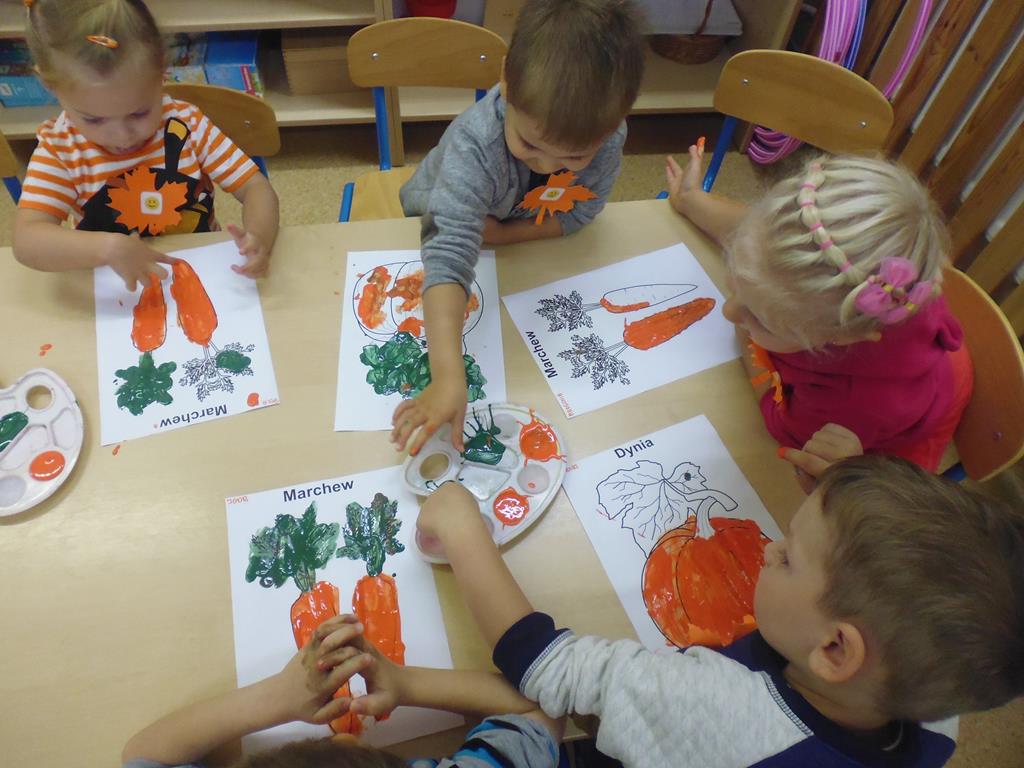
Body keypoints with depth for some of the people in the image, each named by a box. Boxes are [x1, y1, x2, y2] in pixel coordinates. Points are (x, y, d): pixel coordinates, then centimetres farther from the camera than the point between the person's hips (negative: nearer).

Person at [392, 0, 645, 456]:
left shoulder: (608, 138, -34)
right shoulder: (476, 144, -47)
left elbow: (577, 214, -19)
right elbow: (450, 256, -57)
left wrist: (501, 234, -31)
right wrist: (449, 377, -67)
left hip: (525, 234, 3)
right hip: (442, 215, -2)